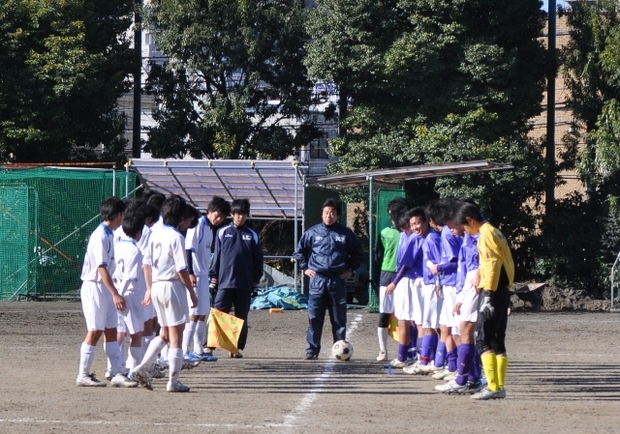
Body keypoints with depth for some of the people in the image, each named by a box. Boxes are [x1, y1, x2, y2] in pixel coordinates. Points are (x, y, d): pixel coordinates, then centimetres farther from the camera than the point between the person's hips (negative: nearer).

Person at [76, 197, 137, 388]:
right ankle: (83, 375, 5)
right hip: (94, 287, -9)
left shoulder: (109, 235, 11)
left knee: (111, 332, 5)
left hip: (106, 288, 9)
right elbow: (101, 267, -23)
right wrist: (115, 294, -28)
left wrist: (114, 293, 19)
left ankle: (117, 374, 5)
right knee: (95, 332, -4)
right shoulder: (100, 236, -17)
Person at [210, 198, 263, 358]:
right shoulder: (223, 233, 6)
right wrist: (213, 280, 3)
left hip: (244, 285, 2)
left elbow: (258, 261, 11)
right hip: (224, 283, -2)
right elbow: (216, 258, 7)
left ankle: (237, 348, 12)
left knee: (242, 318, 6)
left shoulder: (252, 236, 8)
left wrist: (255, 282, 6)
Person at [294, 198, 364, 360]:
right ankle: (312, 350, 4)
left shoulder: (345, 234, 4)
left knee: (339, 319, 4)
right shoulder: (313, 232, 5)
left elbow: (357, 253, 15)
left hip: (337, 280, 0)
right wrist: (305, 268, 8)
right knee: (314, 318, 0)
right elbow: (300, 251, 17)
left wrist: (351, 269, 6)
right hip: (317, 279, 0)